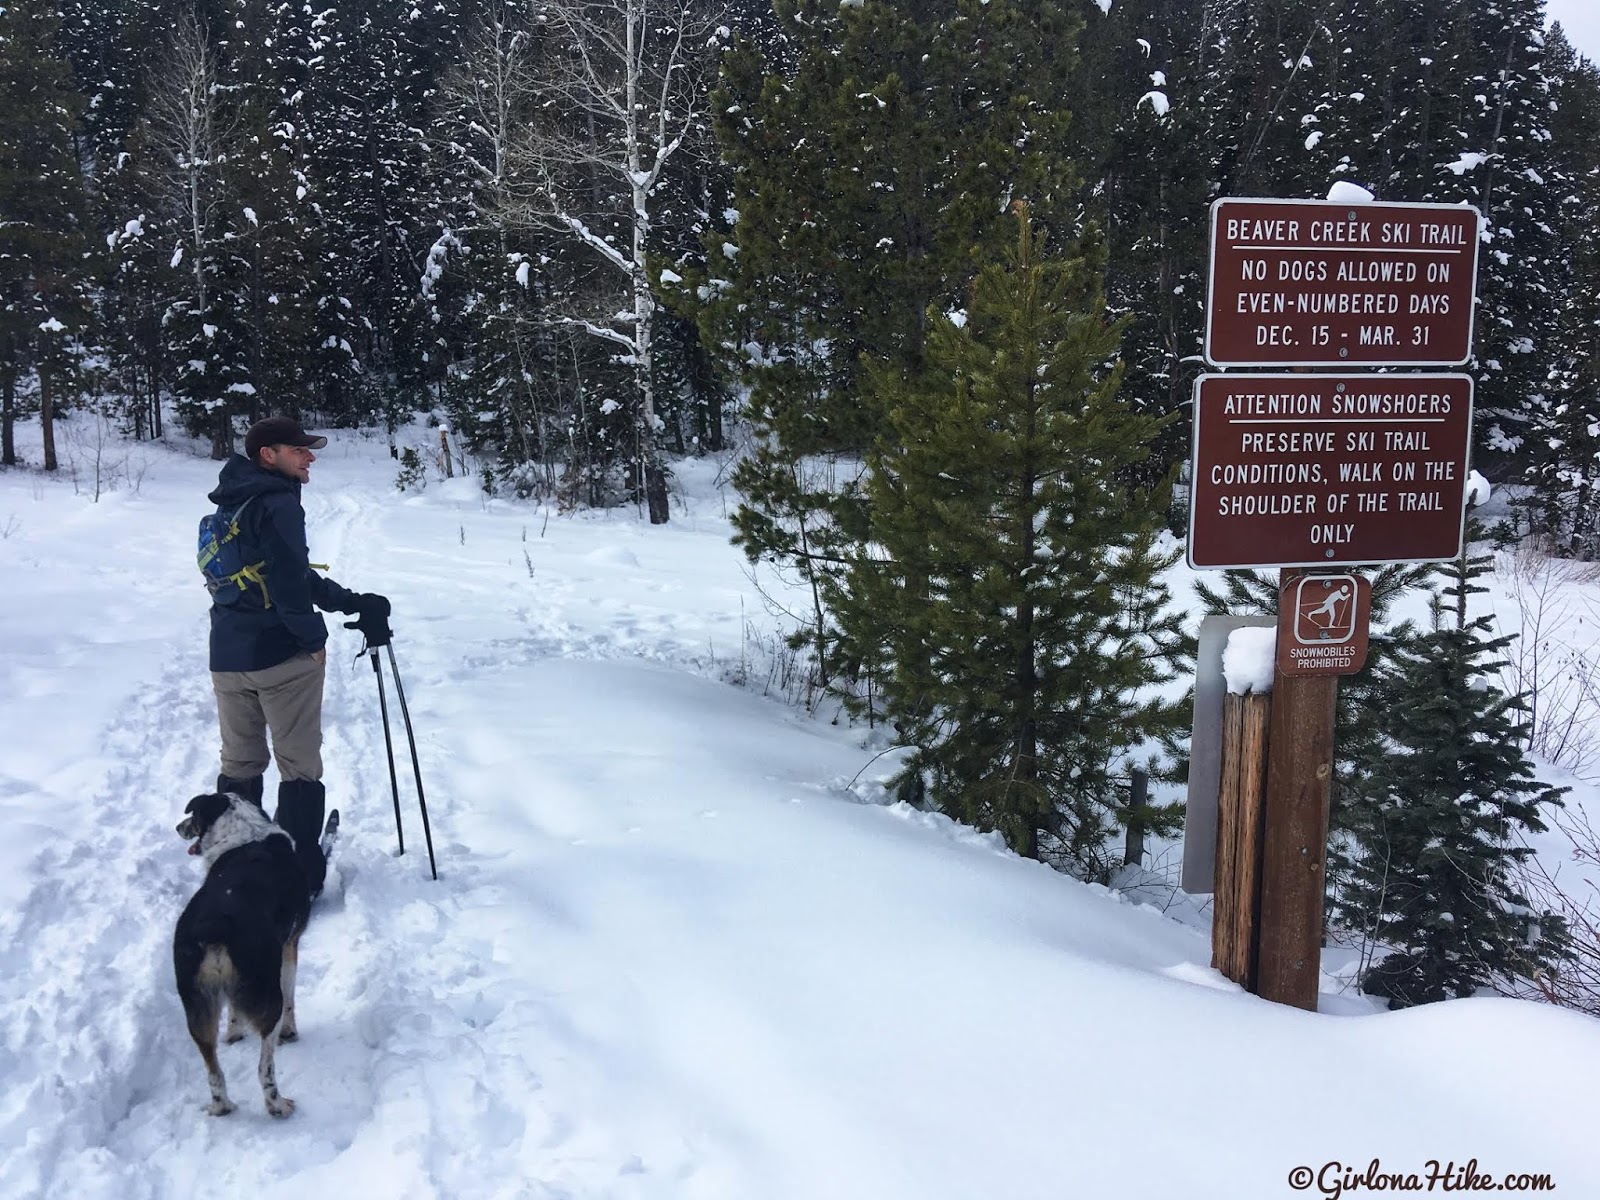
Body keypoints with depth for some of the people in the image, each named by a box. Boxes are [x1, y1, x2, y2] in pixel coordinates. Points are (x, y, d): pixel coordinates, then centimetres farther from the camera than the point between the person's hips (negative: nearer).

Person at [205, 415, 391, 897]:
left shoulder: (230, 504, 15)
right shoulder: (278, 502, -14)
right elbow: (289, 581, -22)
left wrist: (352, 602, 13)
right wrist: (314, 636, -10)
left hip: (227, 654, 8)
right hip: (280, 654, -8)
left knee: (238, 764, 16)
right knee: (300, 766, 1)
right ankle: (301, 874, 3)